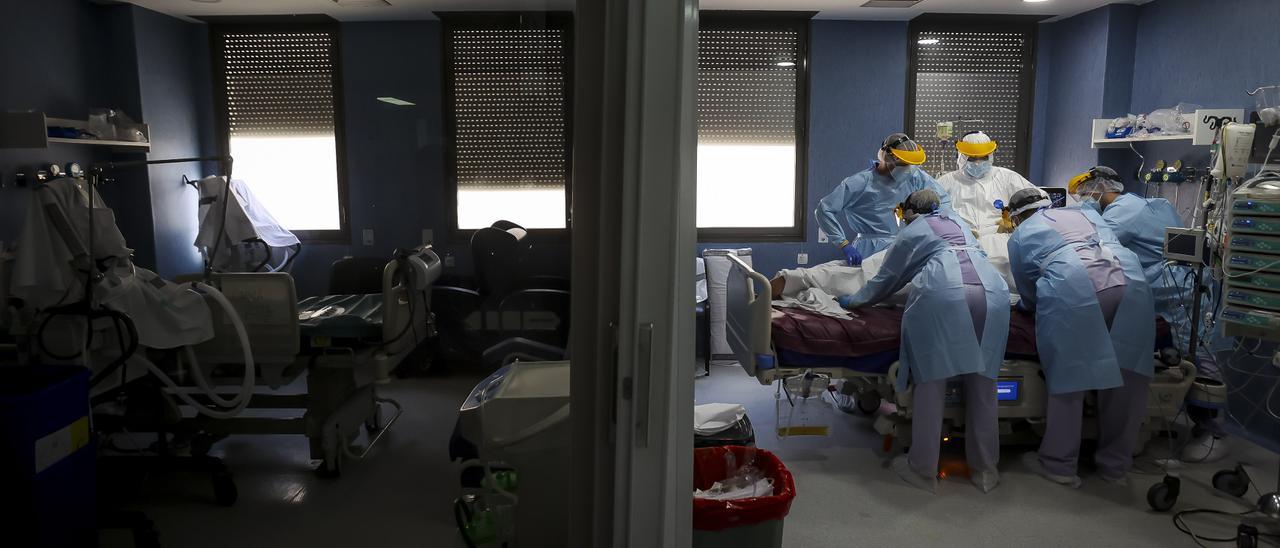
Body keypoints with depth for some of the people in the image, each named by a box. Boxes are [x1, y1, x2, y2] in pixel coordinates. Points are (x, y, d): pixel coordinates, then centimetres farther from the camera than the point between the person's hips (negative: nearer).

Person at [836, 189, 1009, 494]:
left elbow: (886, 280, 30)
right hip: (991, 291, 4)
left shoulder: (909, 232, 24)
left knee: (932, 382, 3)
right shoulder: (958, 221, 36)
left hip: (942, 293, -4)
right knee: (982, 384, 10)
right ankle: (985, 470, 18)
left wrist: (854, 301, 46)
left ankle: (923, 469, 9)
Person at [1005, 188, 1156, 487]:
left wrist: (1033, 305, 47)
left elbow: (1027, 291, 25)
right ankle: (1116, 465, 25)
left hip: (1071, 291, -4)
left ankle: (1059, 464, 15)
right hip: (1129, 281, 4)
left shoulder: (1020, 234, 22)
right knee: (1124, 376, 12)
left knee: (1068, 375, 7)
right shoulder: (1086, 213, 34)